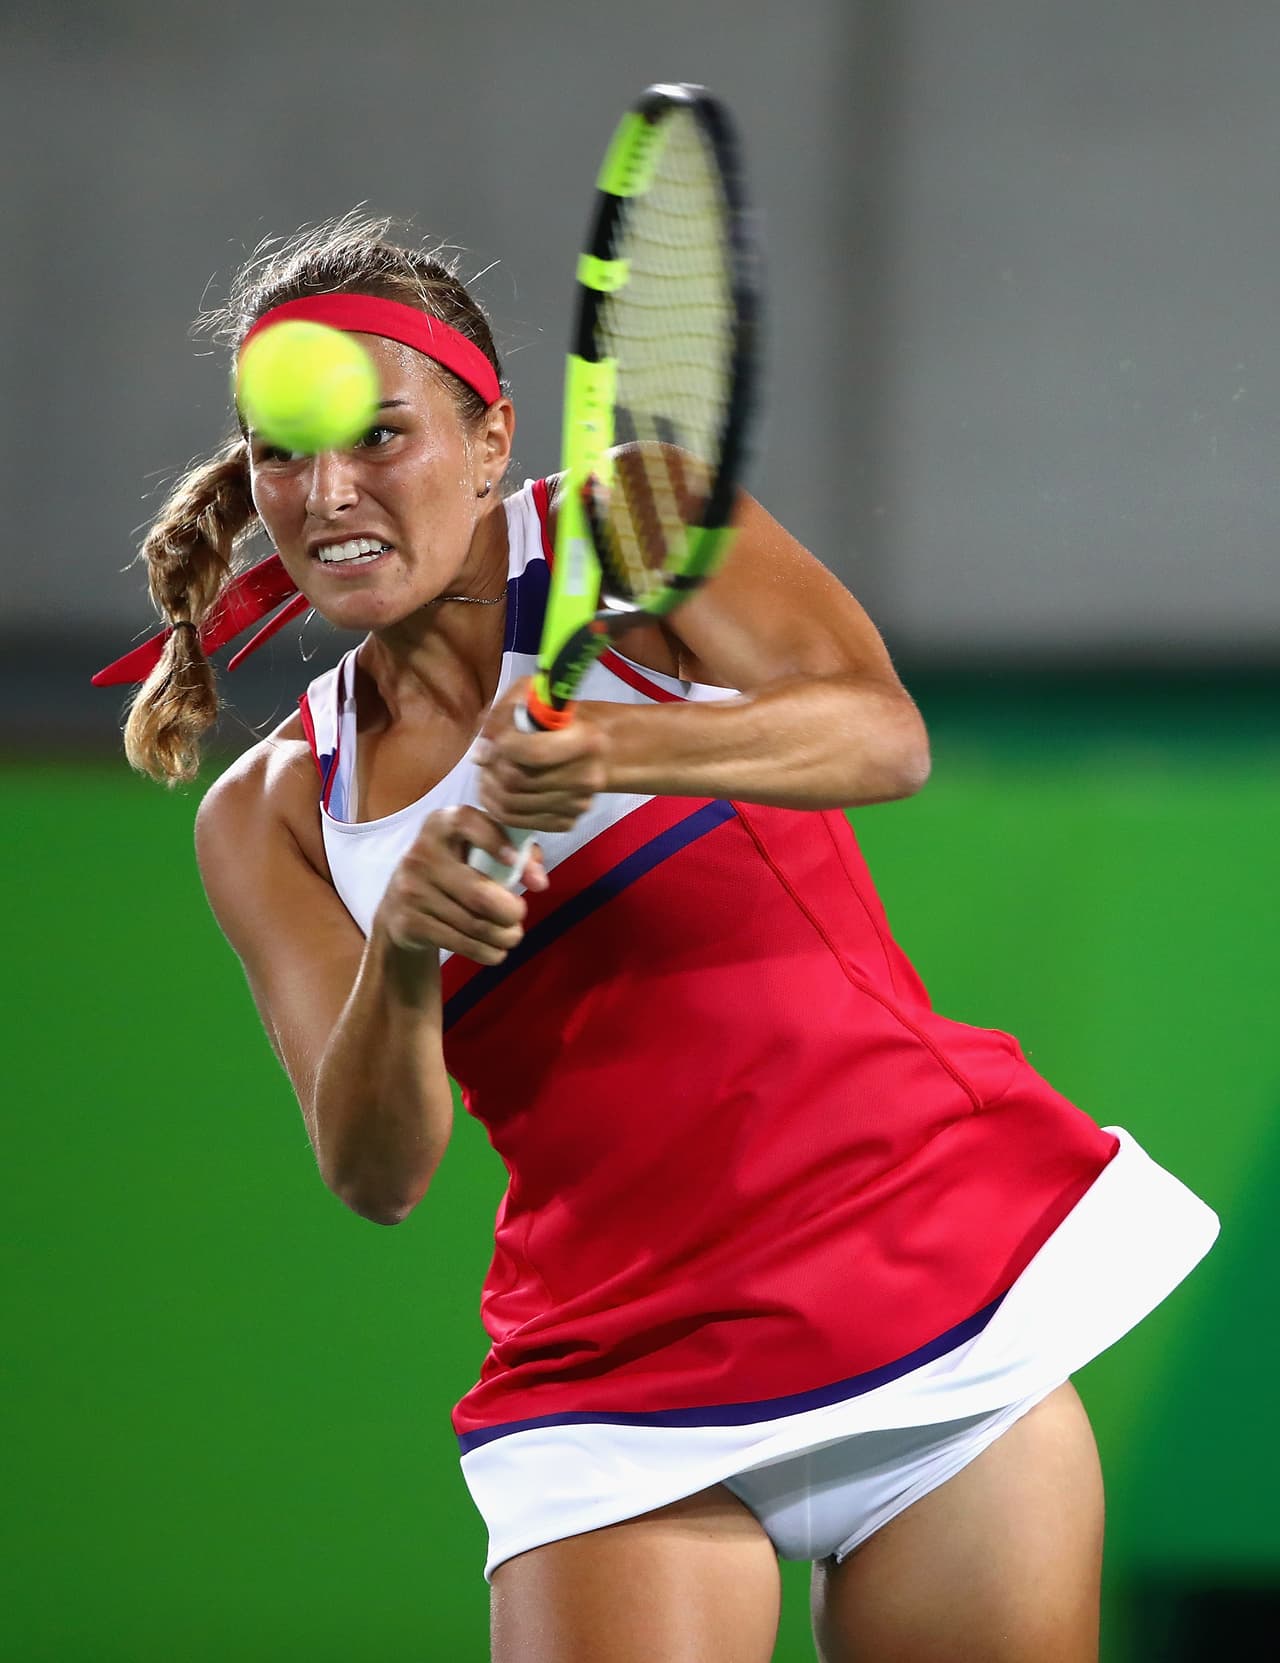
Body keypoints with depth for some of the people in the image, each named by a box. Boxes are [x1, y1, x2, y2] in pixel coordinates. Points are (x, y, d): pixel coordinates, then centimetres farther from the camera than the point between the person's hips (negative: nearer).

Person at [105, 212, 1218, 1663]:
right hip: (617, 1403, 1)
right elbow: (376, 1173, -5)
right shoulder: (272, 818, 7)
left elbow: (882, 737, -19)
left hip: (952, 1276, -1)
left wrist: (619, 749, -37)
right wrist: (401, 957, -25)